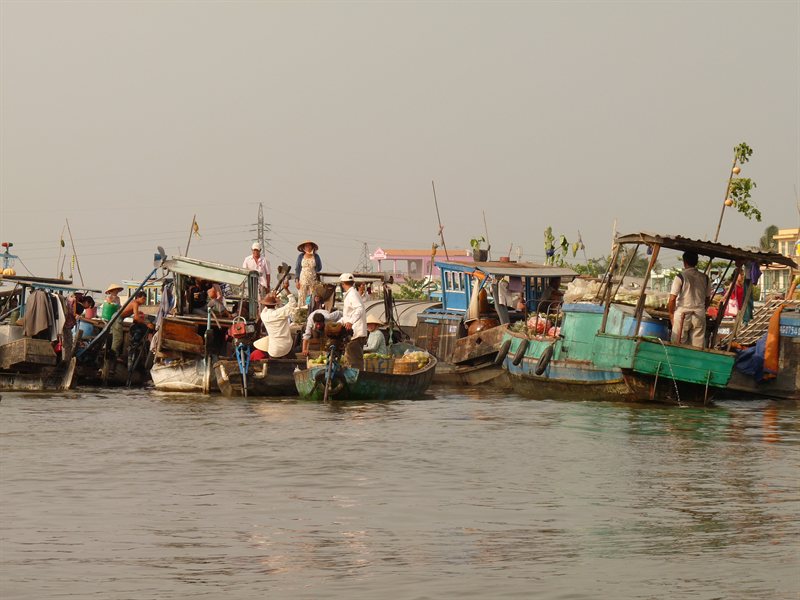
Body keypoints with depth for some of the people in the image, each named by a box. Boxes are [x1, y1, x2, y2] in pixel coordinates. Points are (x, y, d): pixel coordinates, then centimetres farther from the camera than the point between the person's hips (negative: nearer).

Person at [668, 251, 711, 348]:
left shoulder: (681, 277, -6)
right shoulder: (705, 278, 7)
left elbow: (672, 299, -9)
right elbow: (707, 300, 13)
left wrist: (671, 314, 5)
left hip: (682, 315, -3)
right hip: (699, 316, 4)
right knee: (698, 348, 3)